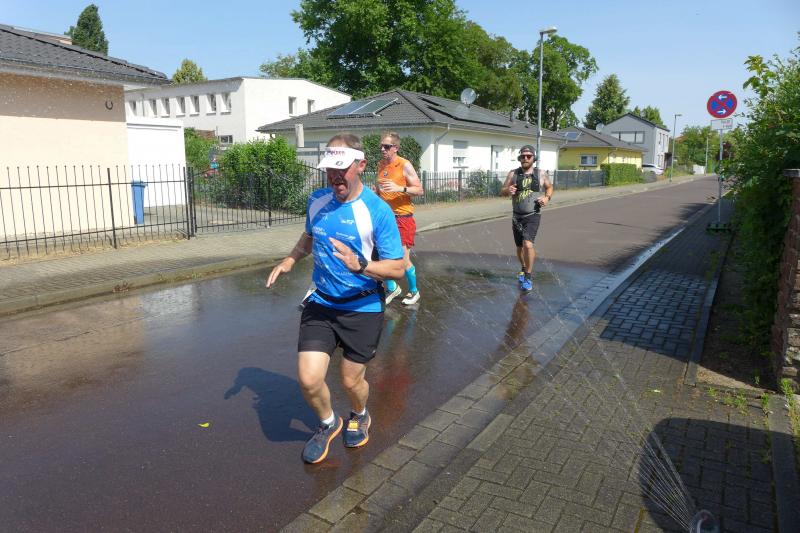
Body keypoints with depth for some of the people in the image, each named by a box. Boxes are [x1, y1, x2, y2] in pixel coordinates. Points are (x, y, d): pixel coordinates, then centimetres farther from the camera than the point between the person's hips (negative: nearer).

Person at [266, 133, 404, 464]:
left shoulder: (378, 210, -16)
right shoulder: (316, 200, 1)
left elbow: (397, 267, -17)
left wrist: (360, 265, -34)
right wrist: (288, 262, 6)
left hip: (362, 309, -3)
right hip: (320, 303, 4)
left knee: (351, 381, 9)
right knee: (308, 379, -5)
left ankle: (359, 417, 46)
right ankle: (328, 424, 29)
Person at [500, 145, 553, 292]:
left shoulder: (540, 174, 0)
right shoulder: (513, 174, 1)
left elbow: (549, 187, 17)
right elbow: (502, 191, 6)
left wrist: (547, 197, -4)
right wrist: (508, 190, -18)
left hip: (533, 216, -3)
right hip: (517, 216, 3)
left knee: (528, 244, -22)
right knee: (520, 247, 17)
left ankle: (528, 277, -11)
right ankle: (523, 269, 45)